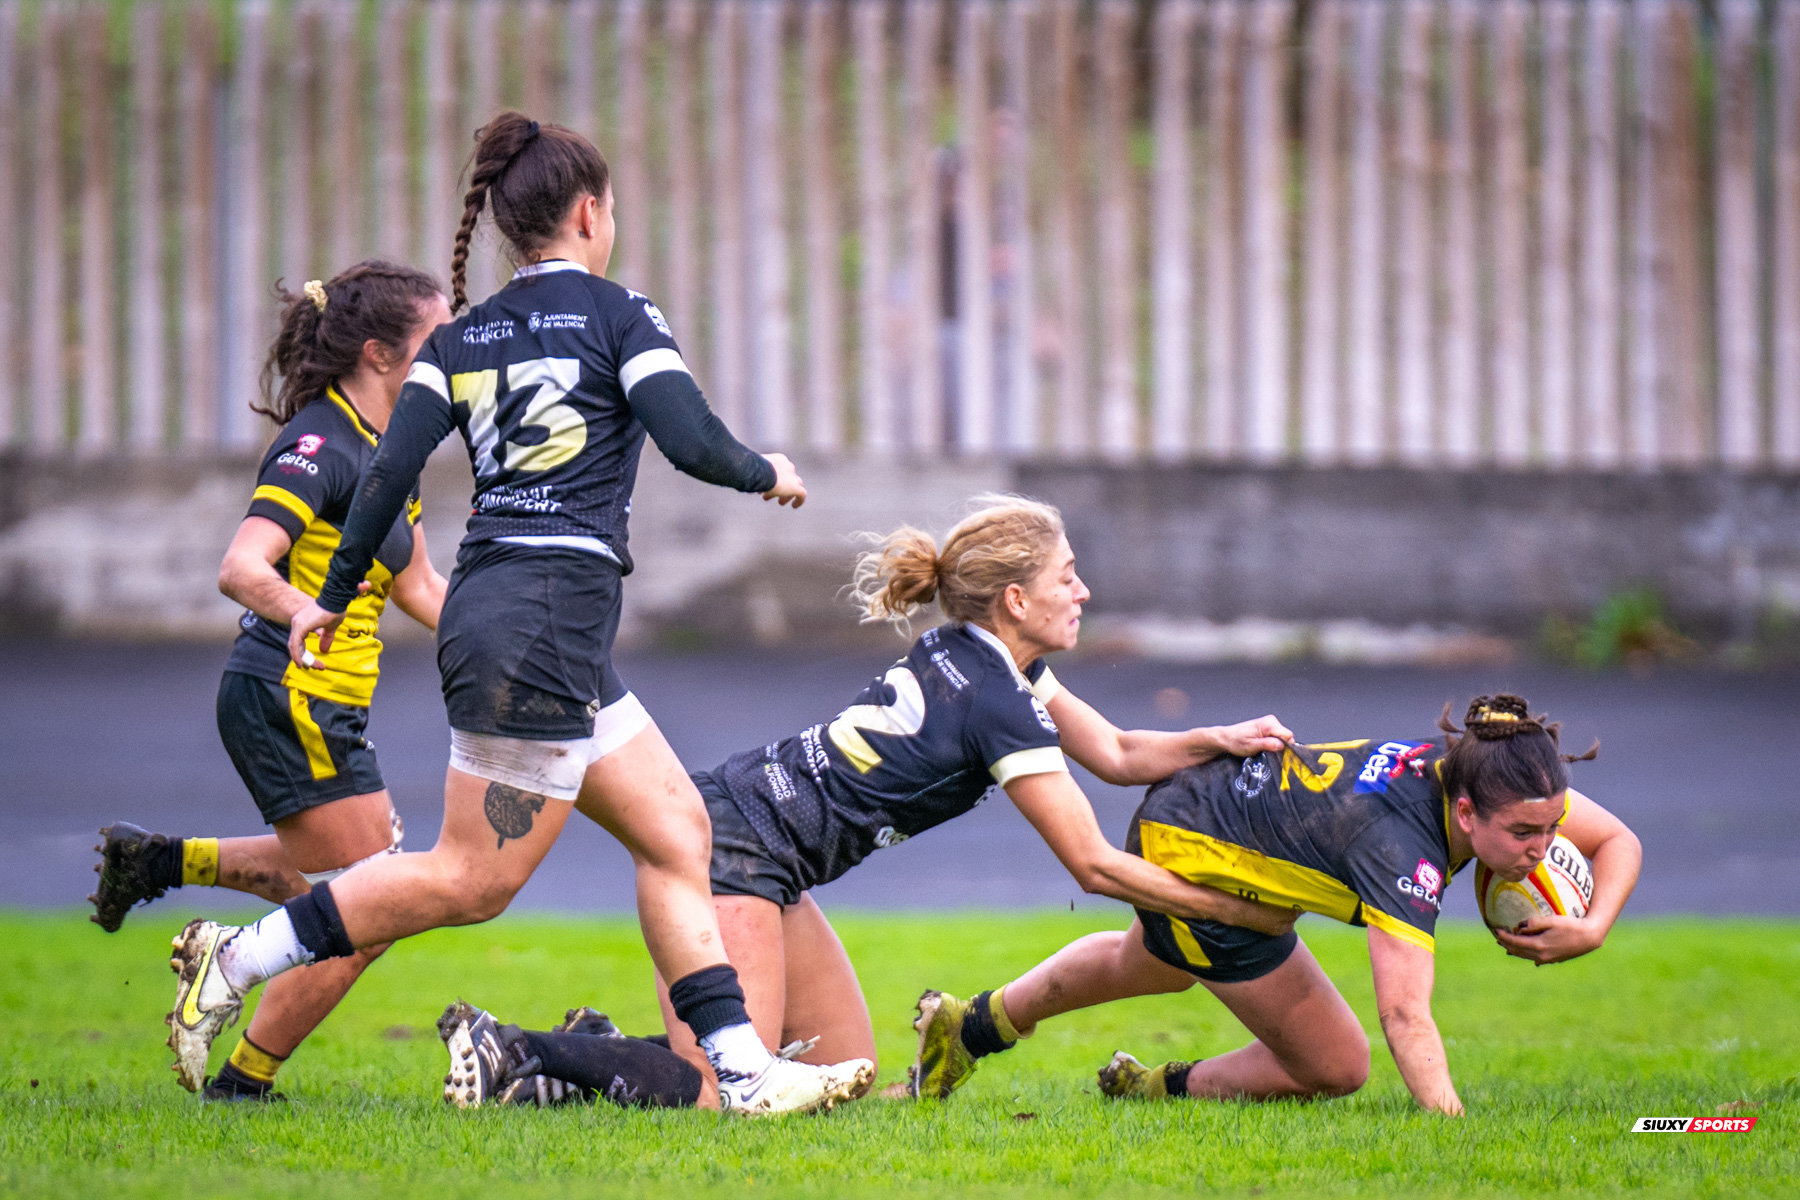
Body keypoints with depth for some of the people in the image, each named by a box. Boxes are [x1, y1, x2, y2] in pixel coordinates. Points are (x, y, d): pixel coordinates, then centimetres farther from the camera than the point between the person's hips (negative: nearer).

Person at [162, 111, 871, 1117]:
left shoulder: (461, 339, 12)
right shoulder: (616, 314, -4)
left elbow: (393, 467, 2)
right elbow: (692, 441, -13)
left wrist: (335, 597, 9)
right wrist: (767, 473, 7)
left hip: (490, 609, 8)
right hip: (551, 619, -8)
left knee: (676, 829, 9)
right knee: (473, 880, -3)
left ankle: (741, 1067, 5)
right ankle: (238, 959, -3)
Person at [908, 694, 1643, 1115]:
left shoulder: (1494, 780, -22)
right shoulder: (1402, 846, -42)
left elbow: (1618, 841, -7)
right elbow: (1405, 1014, -50)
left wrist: (1592, 930, -26)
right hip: (1190, 854, -8)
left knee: (1148, 965, 37)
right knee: (1335, 1066, -2)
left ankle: (968, 1028, 59)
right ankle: (1160, 1094, 21)